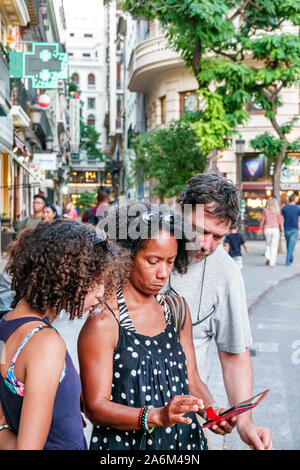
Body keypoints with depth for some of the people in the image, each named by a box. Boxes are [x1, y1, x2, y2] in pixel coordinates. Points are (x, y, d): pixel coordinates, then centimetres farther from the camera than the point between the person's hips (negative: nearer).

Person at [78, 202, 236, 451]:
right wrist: (157, 416, -31)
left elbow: (191, 379, 7)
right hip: (124, 443, -5)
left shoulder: (177, 309, 4)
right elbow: (96, 407, -18)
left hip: (183, 440, 6)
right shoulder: (104, 320, -17)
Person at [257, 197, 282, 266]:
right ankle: (272, 262, 0)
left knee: (268, 244, 20)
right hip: (275, 229, -2)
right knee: (274, 246, 3)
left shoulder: (265, 210, -1)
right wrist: (280, 230, 8)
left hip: (267, 229, 2)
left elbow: (262, 220, 0)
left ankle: (267, 257, 1)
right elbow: (279, 222, -5)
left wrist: (260, 230, 7)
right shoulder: (278, 211, -3)